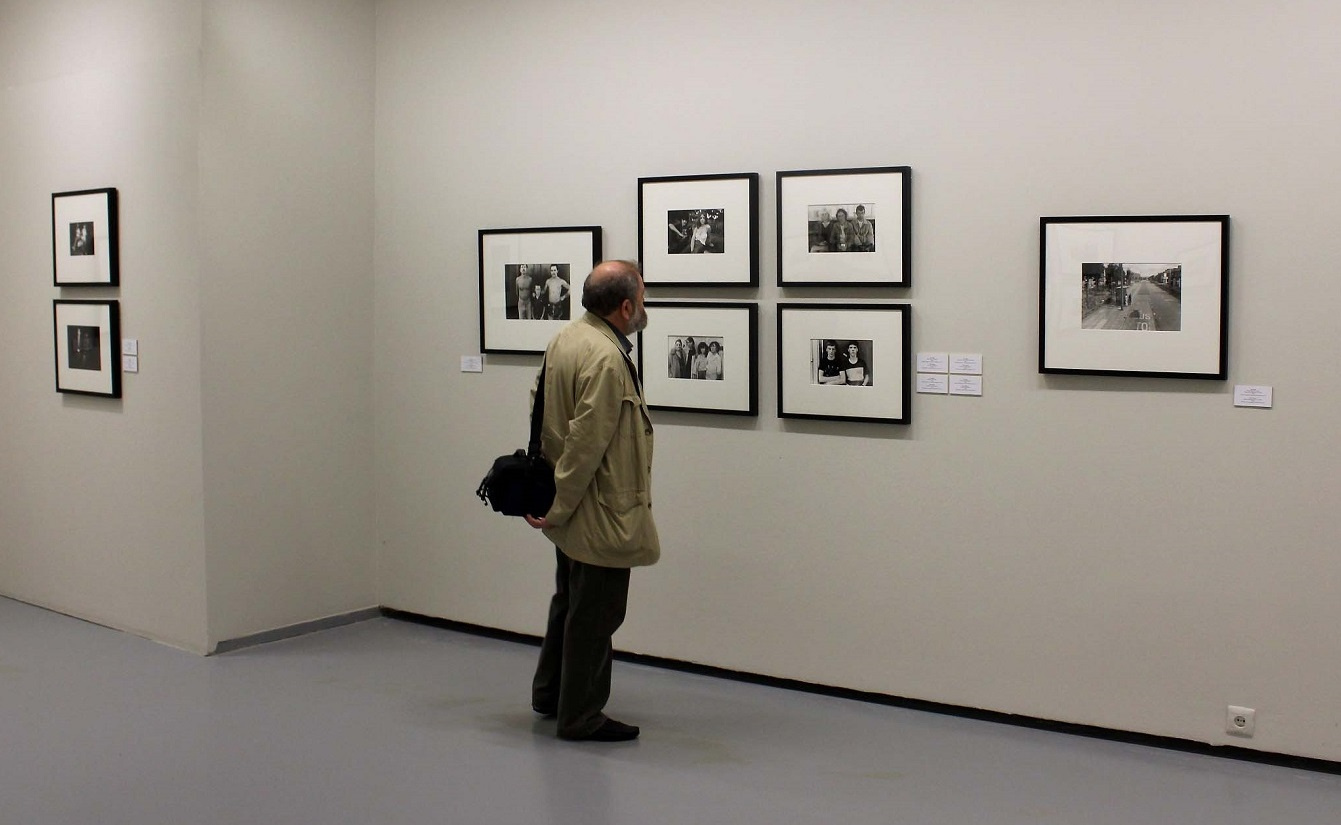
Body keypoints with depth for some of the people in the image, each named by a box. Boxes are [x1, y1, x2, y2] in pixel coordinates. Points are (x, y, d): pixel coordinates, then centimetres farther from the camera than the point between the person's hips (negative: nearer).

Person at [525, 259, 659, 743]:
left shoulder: (566, 338, 5)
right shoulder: (606, 358, -25)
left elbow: (542, 410, 14)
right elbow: (585, 443, -27)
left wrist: (552, 491, 19)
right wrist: (557, 510, -18)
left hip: (574, 510, 10)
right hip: (601, 513, -10)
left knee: (570, 604, 24)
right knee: (594, 617, 3)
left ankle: (550, 694, 39)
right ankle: (581, 717, 15)